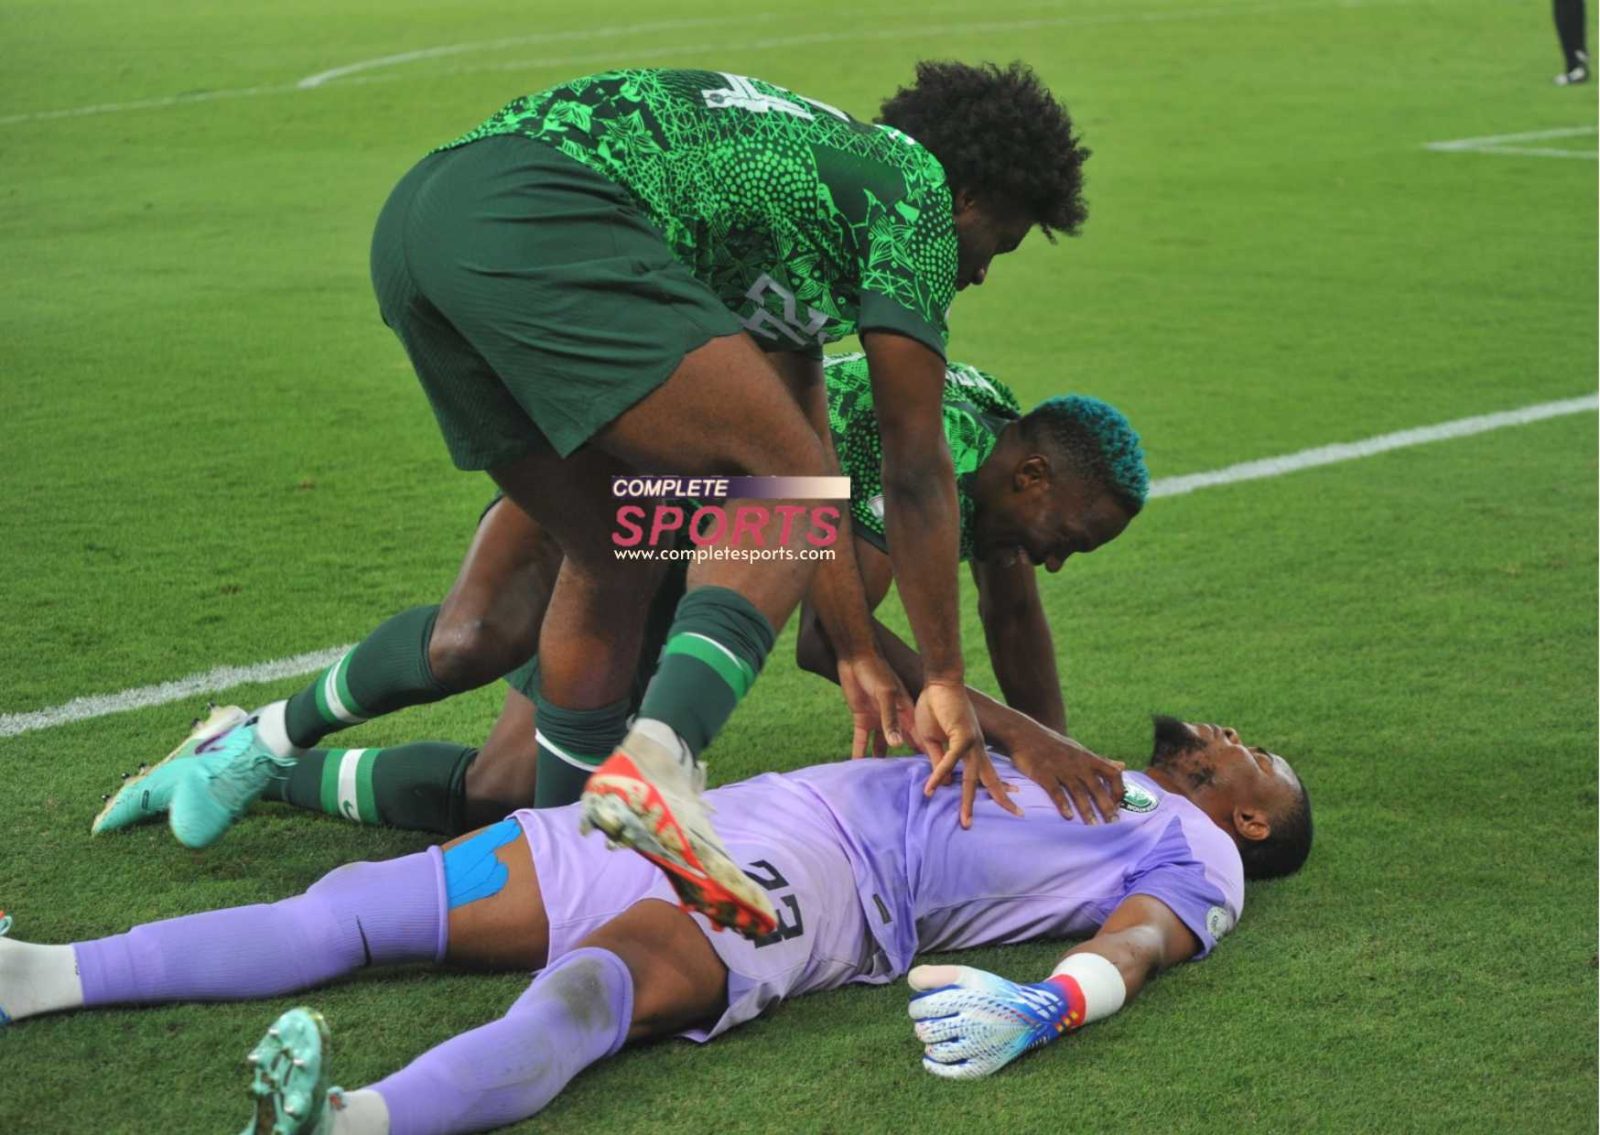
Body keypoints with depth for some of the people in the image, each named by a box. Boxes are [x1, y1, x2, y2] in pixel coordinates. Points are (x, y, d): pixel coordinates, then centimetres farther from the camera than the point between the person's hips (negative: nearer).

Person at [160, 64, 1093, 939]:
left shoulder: (809, 159, 34)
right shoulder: (916, 190, 10)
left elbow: (804, 453, 35)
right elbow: (915, 471, 10)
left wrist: (859, 656, 36)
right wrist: (945, 678, 18)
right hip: (539, 222, -10)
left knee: (613, 560, 17)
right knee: (782, 495, -7)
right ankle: (656, 763, -29)